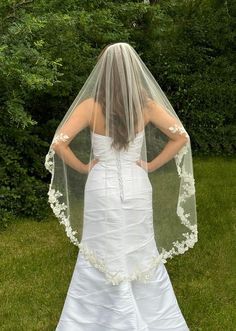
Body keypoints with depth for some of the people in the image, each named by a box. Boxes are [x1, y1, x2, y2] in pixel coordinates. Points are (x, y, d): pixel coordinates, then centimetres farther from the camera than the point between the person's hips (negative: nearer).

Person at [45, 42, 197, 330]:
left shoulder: (91, 105, -13)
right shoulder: (147, 105, -6)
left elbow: (59, 143, -19)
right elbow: (181, 137, -5)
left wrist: (83, 167, -4)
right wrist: (151, 165, 0)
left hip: (102, 191, -2)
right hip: (137, 189, 2)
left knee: (102, 260, 12)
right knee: (144, 255, 18)